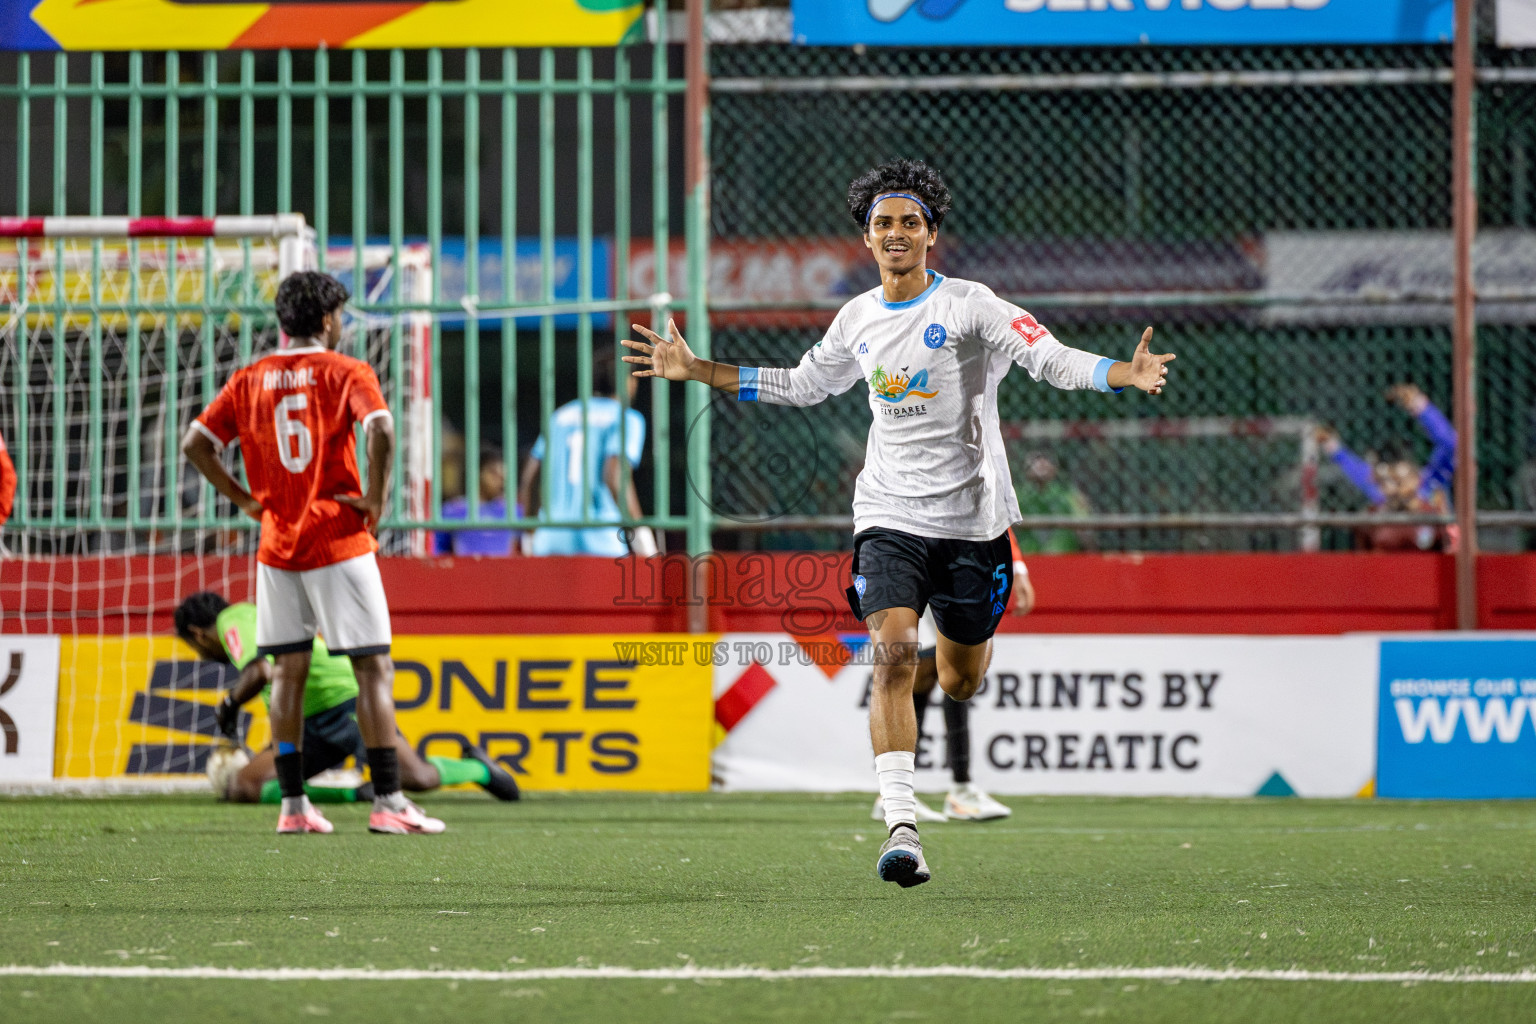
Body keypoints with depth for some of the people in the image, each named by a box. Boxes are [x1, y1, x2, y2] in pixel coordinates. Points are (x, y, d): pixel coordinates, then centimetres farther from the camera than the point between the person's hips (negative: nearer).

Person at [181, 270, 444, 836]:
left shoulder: (250, 380, 8)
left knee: (287, 669, 9)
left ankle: (293, 805, 7)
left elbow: (195, 443, 5)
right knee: (373, 667, -1)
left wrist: (245, 499, 9)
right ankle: (388, 803, -7)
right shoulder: (346, 373, -5)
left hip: (277, 546, 4)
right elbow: (380, 430, -23)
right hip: (339, 543, -4)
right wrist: (375, 499, -12)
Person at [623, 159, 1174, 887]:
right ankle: (901, 827, -24)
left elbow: (1052, 360, -16)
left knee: (960, 681, 10)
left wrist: (1125, 374, -34)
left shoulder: (970, 307, -7)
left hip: (970, 518, -2)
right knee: (893, 657, -20)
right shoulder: (857, 320, 7)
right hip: (889, 517, 2)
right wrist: (697, 371, 21)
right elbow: (802, 384, 23)